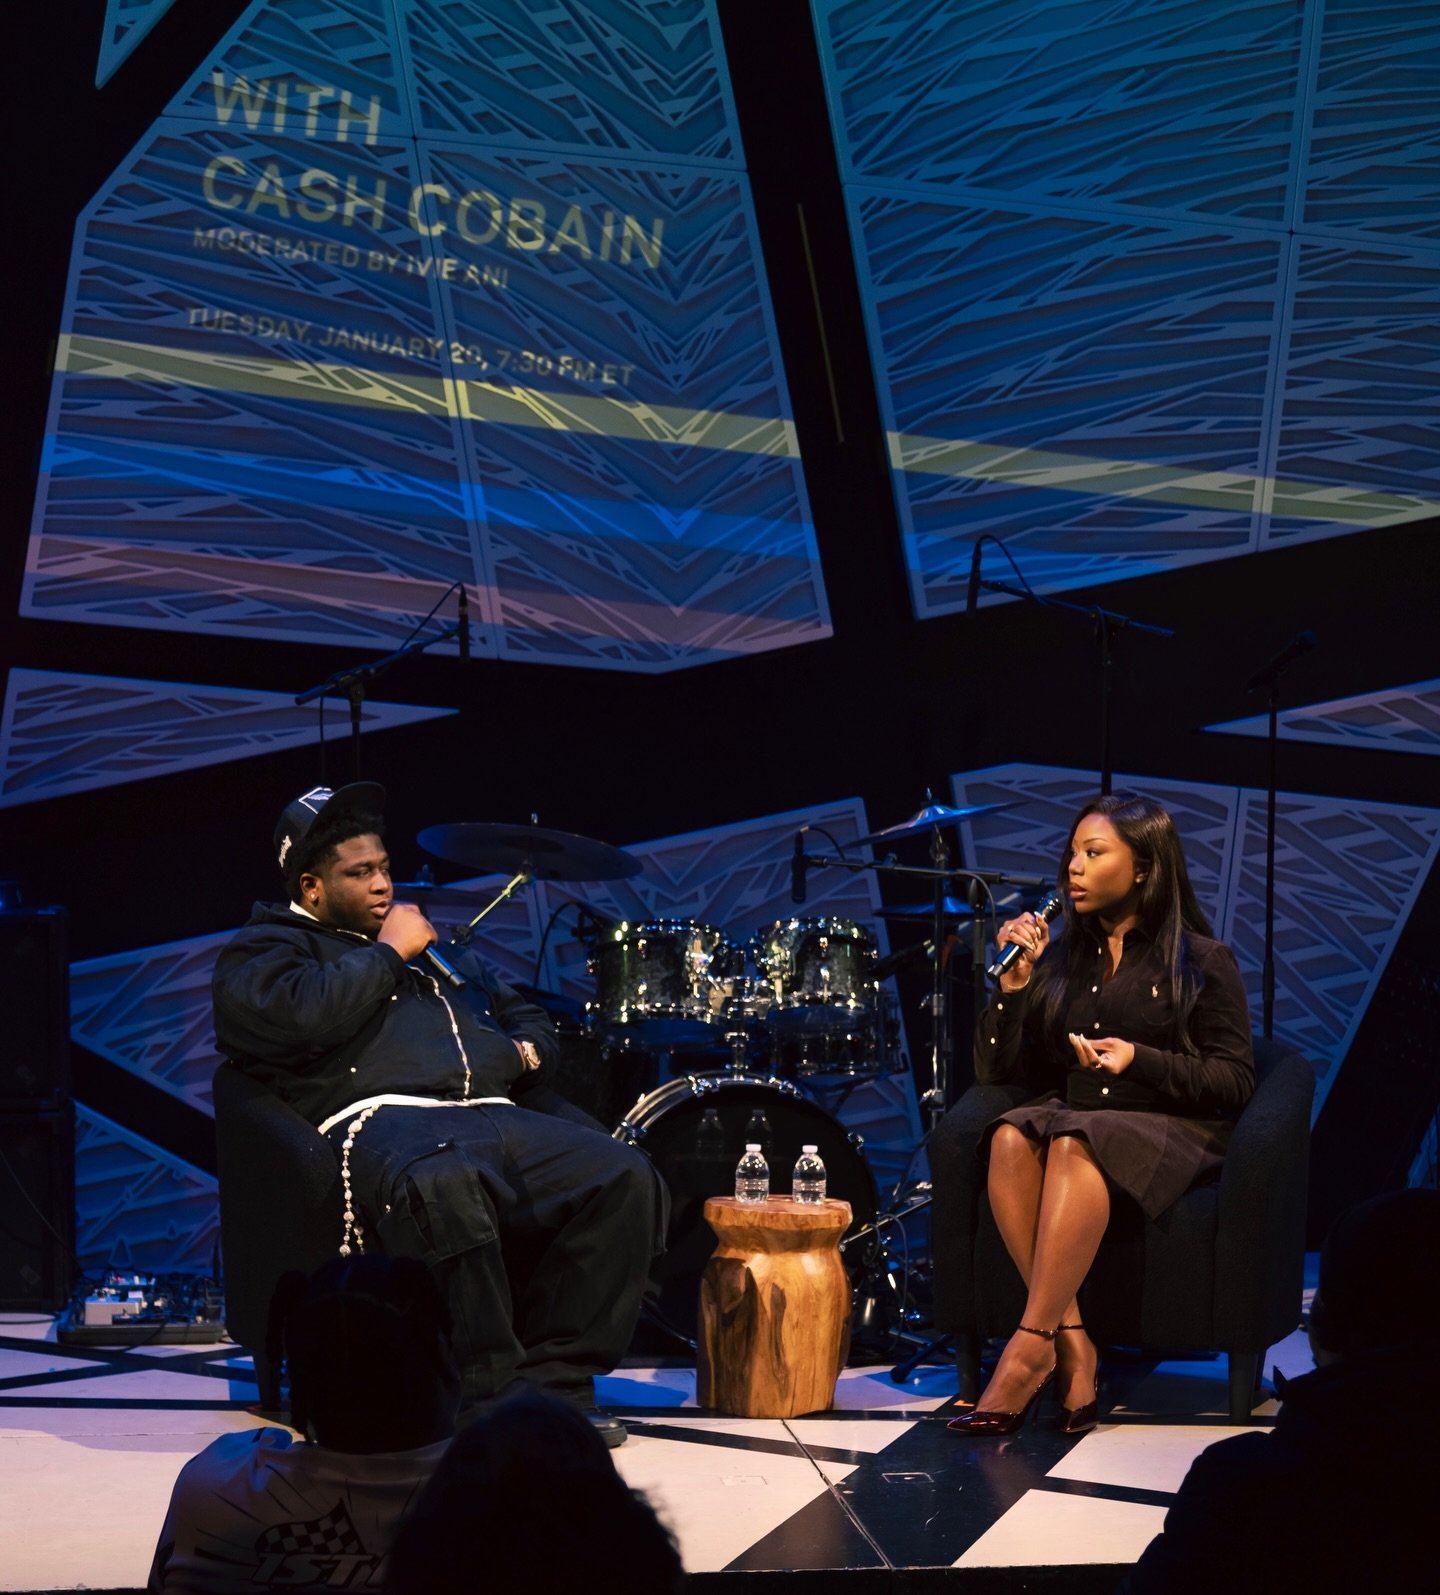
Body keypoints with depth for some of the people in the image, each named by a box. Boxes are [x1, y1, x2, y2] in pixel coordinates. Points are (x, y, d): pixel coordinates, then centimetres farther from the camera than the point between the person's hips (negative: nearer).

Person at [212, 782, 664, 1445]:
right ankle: (487, 1391, -31)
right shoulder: (265, 948, 16)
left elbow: (529, 1017, 44)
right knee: (444, 1185, -43)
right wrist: (389, 953, 5)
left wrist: (525, 1050, 19)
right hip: (379, 1121, -6)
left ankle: (554, 1377, -17)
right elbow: (299, 1015, -8)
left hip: (497, 1116, 7)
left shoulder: (437, 946, 37)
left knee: (624, 1176, -21)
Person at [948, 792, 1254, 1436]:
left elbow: (1237, 1081, -3)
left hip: (1171, 1128, -4)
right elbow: (995, 1069, 12)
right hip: (1072, 1113, 4)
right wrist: (1015, 980, -1)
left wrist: (1140, 1060, -16)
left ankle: (1030, 1349, -38)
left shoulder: (1201, 961, 4)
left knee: (1076, 1144, -37)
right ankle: (1072, 1346, -35)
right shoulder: (1061, 960, 15)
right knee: (1011, 1139, -32)